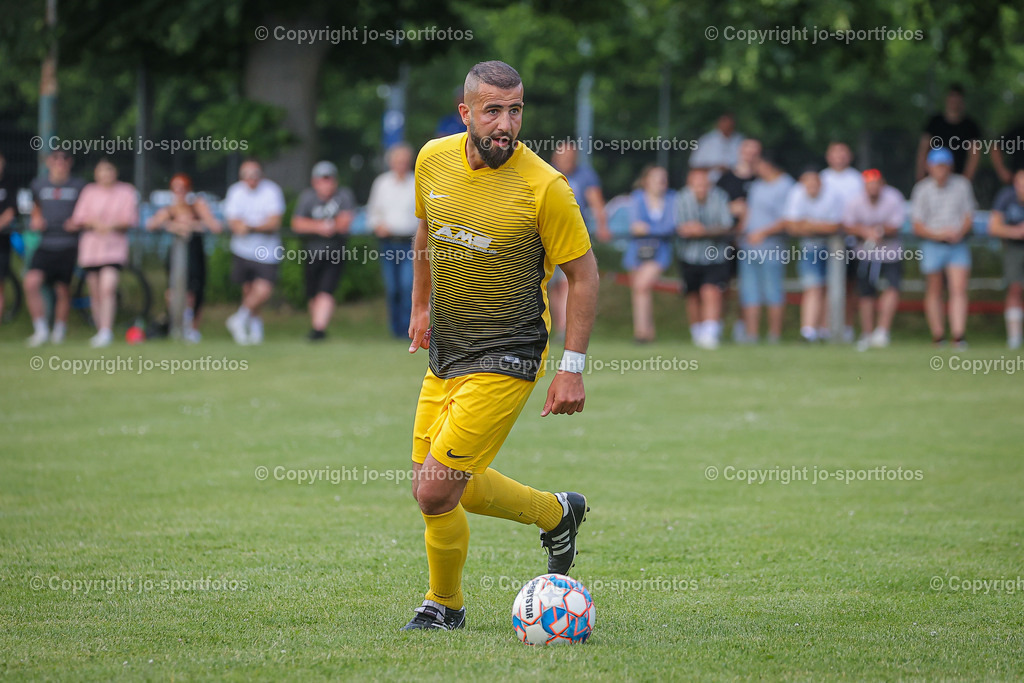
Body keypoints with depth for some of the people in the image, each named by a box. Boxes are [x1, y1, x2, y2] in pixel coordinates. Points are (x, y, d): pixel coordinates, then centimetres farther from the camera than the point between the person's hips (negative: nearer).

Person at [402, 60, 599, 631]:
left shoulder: (545, 187, -18)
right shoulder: (434, 160, -2)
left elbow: (583, 273, -9)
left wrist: (573, 367, -11)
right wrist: (421, 306, 23)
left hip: (505, 358, -6)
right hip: (445, 350, 7)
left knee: (436, 493, -11)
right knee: (442, 485, 11)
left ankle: (445, 605, 16)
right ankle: (557, 513, 34)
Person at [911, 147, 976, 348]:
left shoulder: (962, 185, 3)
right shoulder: (922, 190, -2)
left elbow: (968, 216, 6)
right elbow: (917, 227, -2)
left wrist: (960, 232, -14)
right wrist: (938, 234, -18)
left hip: (958, 246, 1)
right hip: (933, 246, -1)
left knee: (959, 288, -11)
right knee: (934, 292, 5)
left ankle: (958, 336, -17)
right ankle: (938, 336, 13)